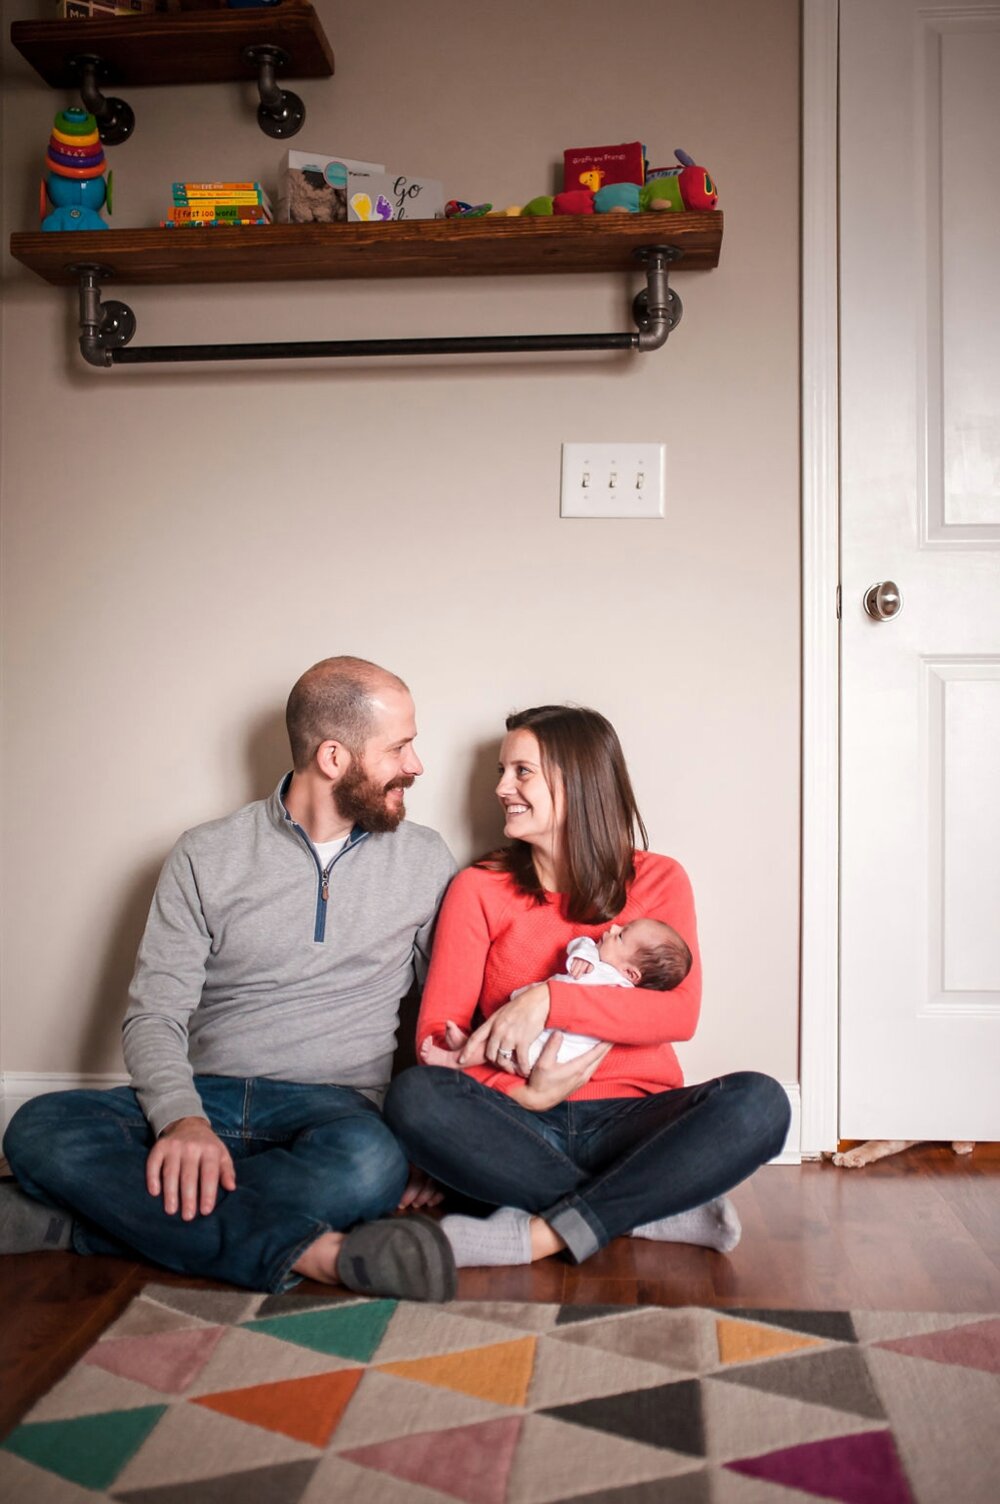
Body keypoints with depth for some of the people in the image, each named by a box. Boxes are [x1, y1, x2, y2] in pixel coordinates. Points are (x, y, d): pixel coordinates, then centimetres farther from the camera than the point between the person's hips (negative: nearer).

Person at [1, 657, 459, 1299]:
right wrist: (182, 1118, -22)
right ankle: (307, 1252, -32)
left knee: (369, 1161, -37)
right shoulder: (208, 855, 3)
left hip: (335, 1104, 0)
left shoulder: (425, 859, 7)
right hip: (204, 1097, 0)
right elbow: (154, 1015, -1)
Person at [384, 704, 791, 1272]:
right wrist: (523, 1095, -17)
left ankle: (539, 1234, -29)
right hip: (518, 1127, 1)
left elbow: (680, 1013, -8)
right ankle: (654, 1214, -25)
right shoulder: (480, 889, 8)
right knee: (414, 1096, -30)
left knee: (759, 1102, -28)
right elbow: (438, 1028, 0)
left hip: (629, 1118, 0)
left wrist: (549, 999, -19)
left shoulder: (658, 879, 7)